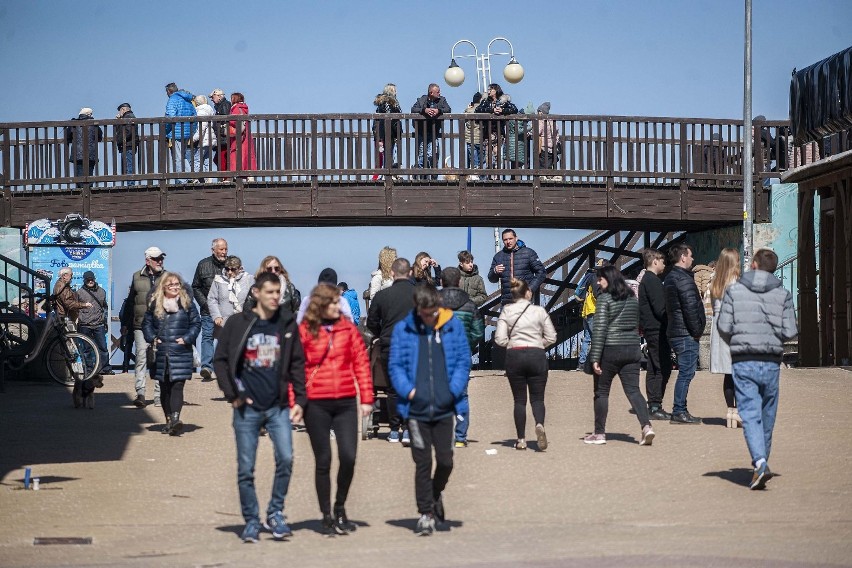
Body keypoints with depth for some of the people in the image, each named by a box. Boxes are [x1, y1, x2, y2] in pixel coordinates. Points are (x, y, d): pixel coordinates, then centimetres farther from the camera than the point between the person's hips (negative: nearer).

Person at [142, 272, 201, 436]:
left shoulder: (187, 303, 4)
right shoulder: (155, 304, 8)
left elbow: (196, 323, 6)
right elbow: (146, 323, 14)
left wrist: (186, 339, -7)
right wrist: (152, 338, -2)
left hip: (181, 353, -3)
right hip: (161, 353, 3)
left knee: (177, 386, -14)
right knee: (164, 388, 9)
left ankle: (175, 419, -24)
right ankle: (168, 420, 18)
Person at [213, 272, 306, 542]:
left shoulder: (288, 324, 6)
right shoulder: (237, 323, -1)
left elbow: (297, 363, 9)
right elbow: (220, 360, 3)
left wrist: (299, 400, 2)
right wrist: (232, 394, -4)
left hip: (279, 406, 1)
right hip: (247, 408, -1)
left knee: (286, 458, -12)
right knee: (246, 469, 3)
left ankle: (275, 513, 5)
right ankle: (251, 521, 15)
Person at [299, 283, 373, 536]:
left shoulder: (347, 328, 6)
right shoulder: (304, 331, -1)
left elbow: (361, 362, 7)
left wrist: (366, 398, 2)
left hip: (346, 401, 2)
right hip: (316, 404, -2)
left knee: (348, 457, -5)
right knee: (323, 460, 5)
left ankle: (340, 508, 17)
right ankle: (326, 516, 14)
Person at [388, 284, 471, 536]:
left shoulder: (453, 326, 2)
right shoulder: (402, 330, 1)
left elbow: (463, 362, 3)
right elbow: (395, 365, 2)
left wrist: (454, 390, -9)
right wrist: (407, 390, -12)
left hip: (444, 408, 1)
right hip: (416, 409, -1)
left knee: (445, 460, 6)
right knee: (422, 463, 3)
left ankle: (436, 494, 36)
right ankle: (426, 513, 13)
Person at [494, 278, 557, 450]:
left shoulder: (506, 311, -1)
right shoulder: (539, 311, -1)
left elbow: (500, 339, -4)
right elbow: (551, 337, 2)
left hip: (514, 356, 0)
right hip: (537, 356, 0)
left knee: (519, 399, 8)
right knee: (537, 398, 6)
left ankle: (521, 439, 6)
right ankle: (539, 424, -24)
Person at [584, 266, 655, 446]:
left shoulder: (605, 298, -9)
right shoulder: (633, 298, 11)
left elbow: (600, 329, -13)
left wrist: (595, 358, -13)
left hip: (610, 350, -5)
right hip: (632, 350, 5)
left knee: (601, 392, 7)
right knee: (633, 390, 3)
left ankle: (599, 433, 11)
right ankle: (646, 426, -16)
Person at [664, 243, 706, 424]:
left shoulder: (669, 278, 17)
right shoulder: (683, 279, -15)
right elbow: (690, 307, -21)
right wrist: (697, 330, -12)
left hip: (675, 333, 10)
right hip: (687, 334, -10)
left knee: (685, 372, 15)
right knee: (686, 372, -7)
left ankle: (679, 411, 17)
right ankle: (679, 411, -6)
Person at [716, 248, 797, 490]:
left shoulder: (734, 290, 0)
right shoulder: (783, 294, 2)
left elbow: (723, 326, -4)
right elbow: (790, 332, -4)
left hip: (743, 362, -2)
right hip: (771, 362, 2)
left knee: (750, 415, -5)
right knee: (767, 417, 15)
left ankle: (760, 463, -24)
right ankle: (761, 461, 27)